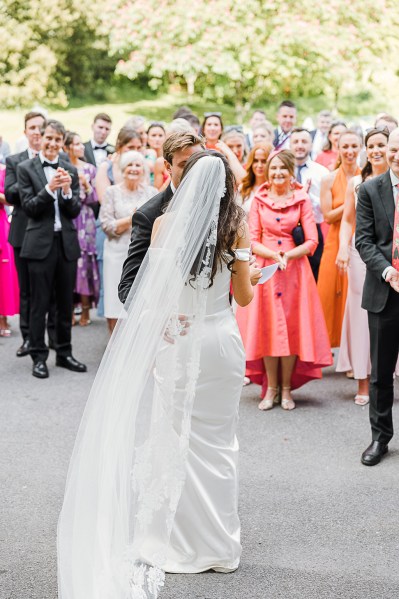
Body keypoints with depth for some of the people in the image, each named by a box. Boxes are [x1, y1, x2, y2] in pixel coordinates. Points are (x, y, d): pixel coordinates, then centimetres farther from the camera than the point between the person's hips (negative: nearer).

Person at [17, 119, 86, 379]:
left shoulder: (70, 170, 7)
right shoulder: (26, 168, -1)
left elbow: (75, 211, 3)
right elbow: (29, 207, -7)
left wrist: (67, 191, -15)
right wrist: (49, 188, -20)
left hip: (67, 243, 3)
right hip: (40, 243, -3)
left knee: (66, 302, 11)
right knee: (40, 303, 2)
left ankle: (64, 353, 23)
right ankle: (39, 356, 12)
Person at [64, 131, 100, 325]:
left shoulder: (89, 169, 7)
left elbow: (95, 199, 4)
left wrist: (85, 184, -10)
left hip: (84, 223, 1)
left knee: (84, 261, -3)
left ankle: (85, 309, 5)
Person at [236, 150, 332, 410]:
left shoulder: (302, 199, 1)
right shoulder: (259, 200, 5)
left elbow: (312, 241, -3)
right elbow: (253, 240, 2)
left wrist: (287, 255, -16)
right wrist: (273, 255, -15)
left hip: (295, 269, -1)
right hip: (265, 269, 1)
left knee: (292, 327, 0)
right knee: (267, 326, 1)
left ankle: (286, 388, 10)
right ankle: (271, 387, 11)